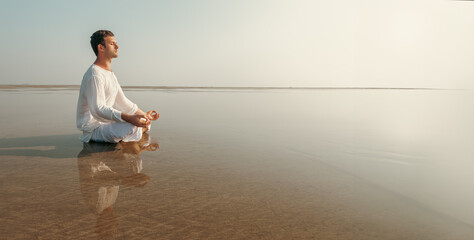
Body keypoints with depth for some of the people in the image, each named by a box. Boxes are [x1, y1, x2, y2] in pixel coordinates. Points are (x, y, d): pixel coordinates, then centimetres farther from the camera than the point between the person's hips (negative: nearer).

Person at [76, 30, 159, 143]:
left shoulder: (110, 73, 14)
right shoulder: (94, 75, -20)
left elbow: (122, 102, 20)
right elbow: (98, 109, -31)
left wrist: (144, 114, 19)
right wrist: (129, 118, -40)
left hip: (107, 121, 9)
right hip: (93, 128, -9)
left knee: (145, 124, 13)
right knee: (133, 128, -31)